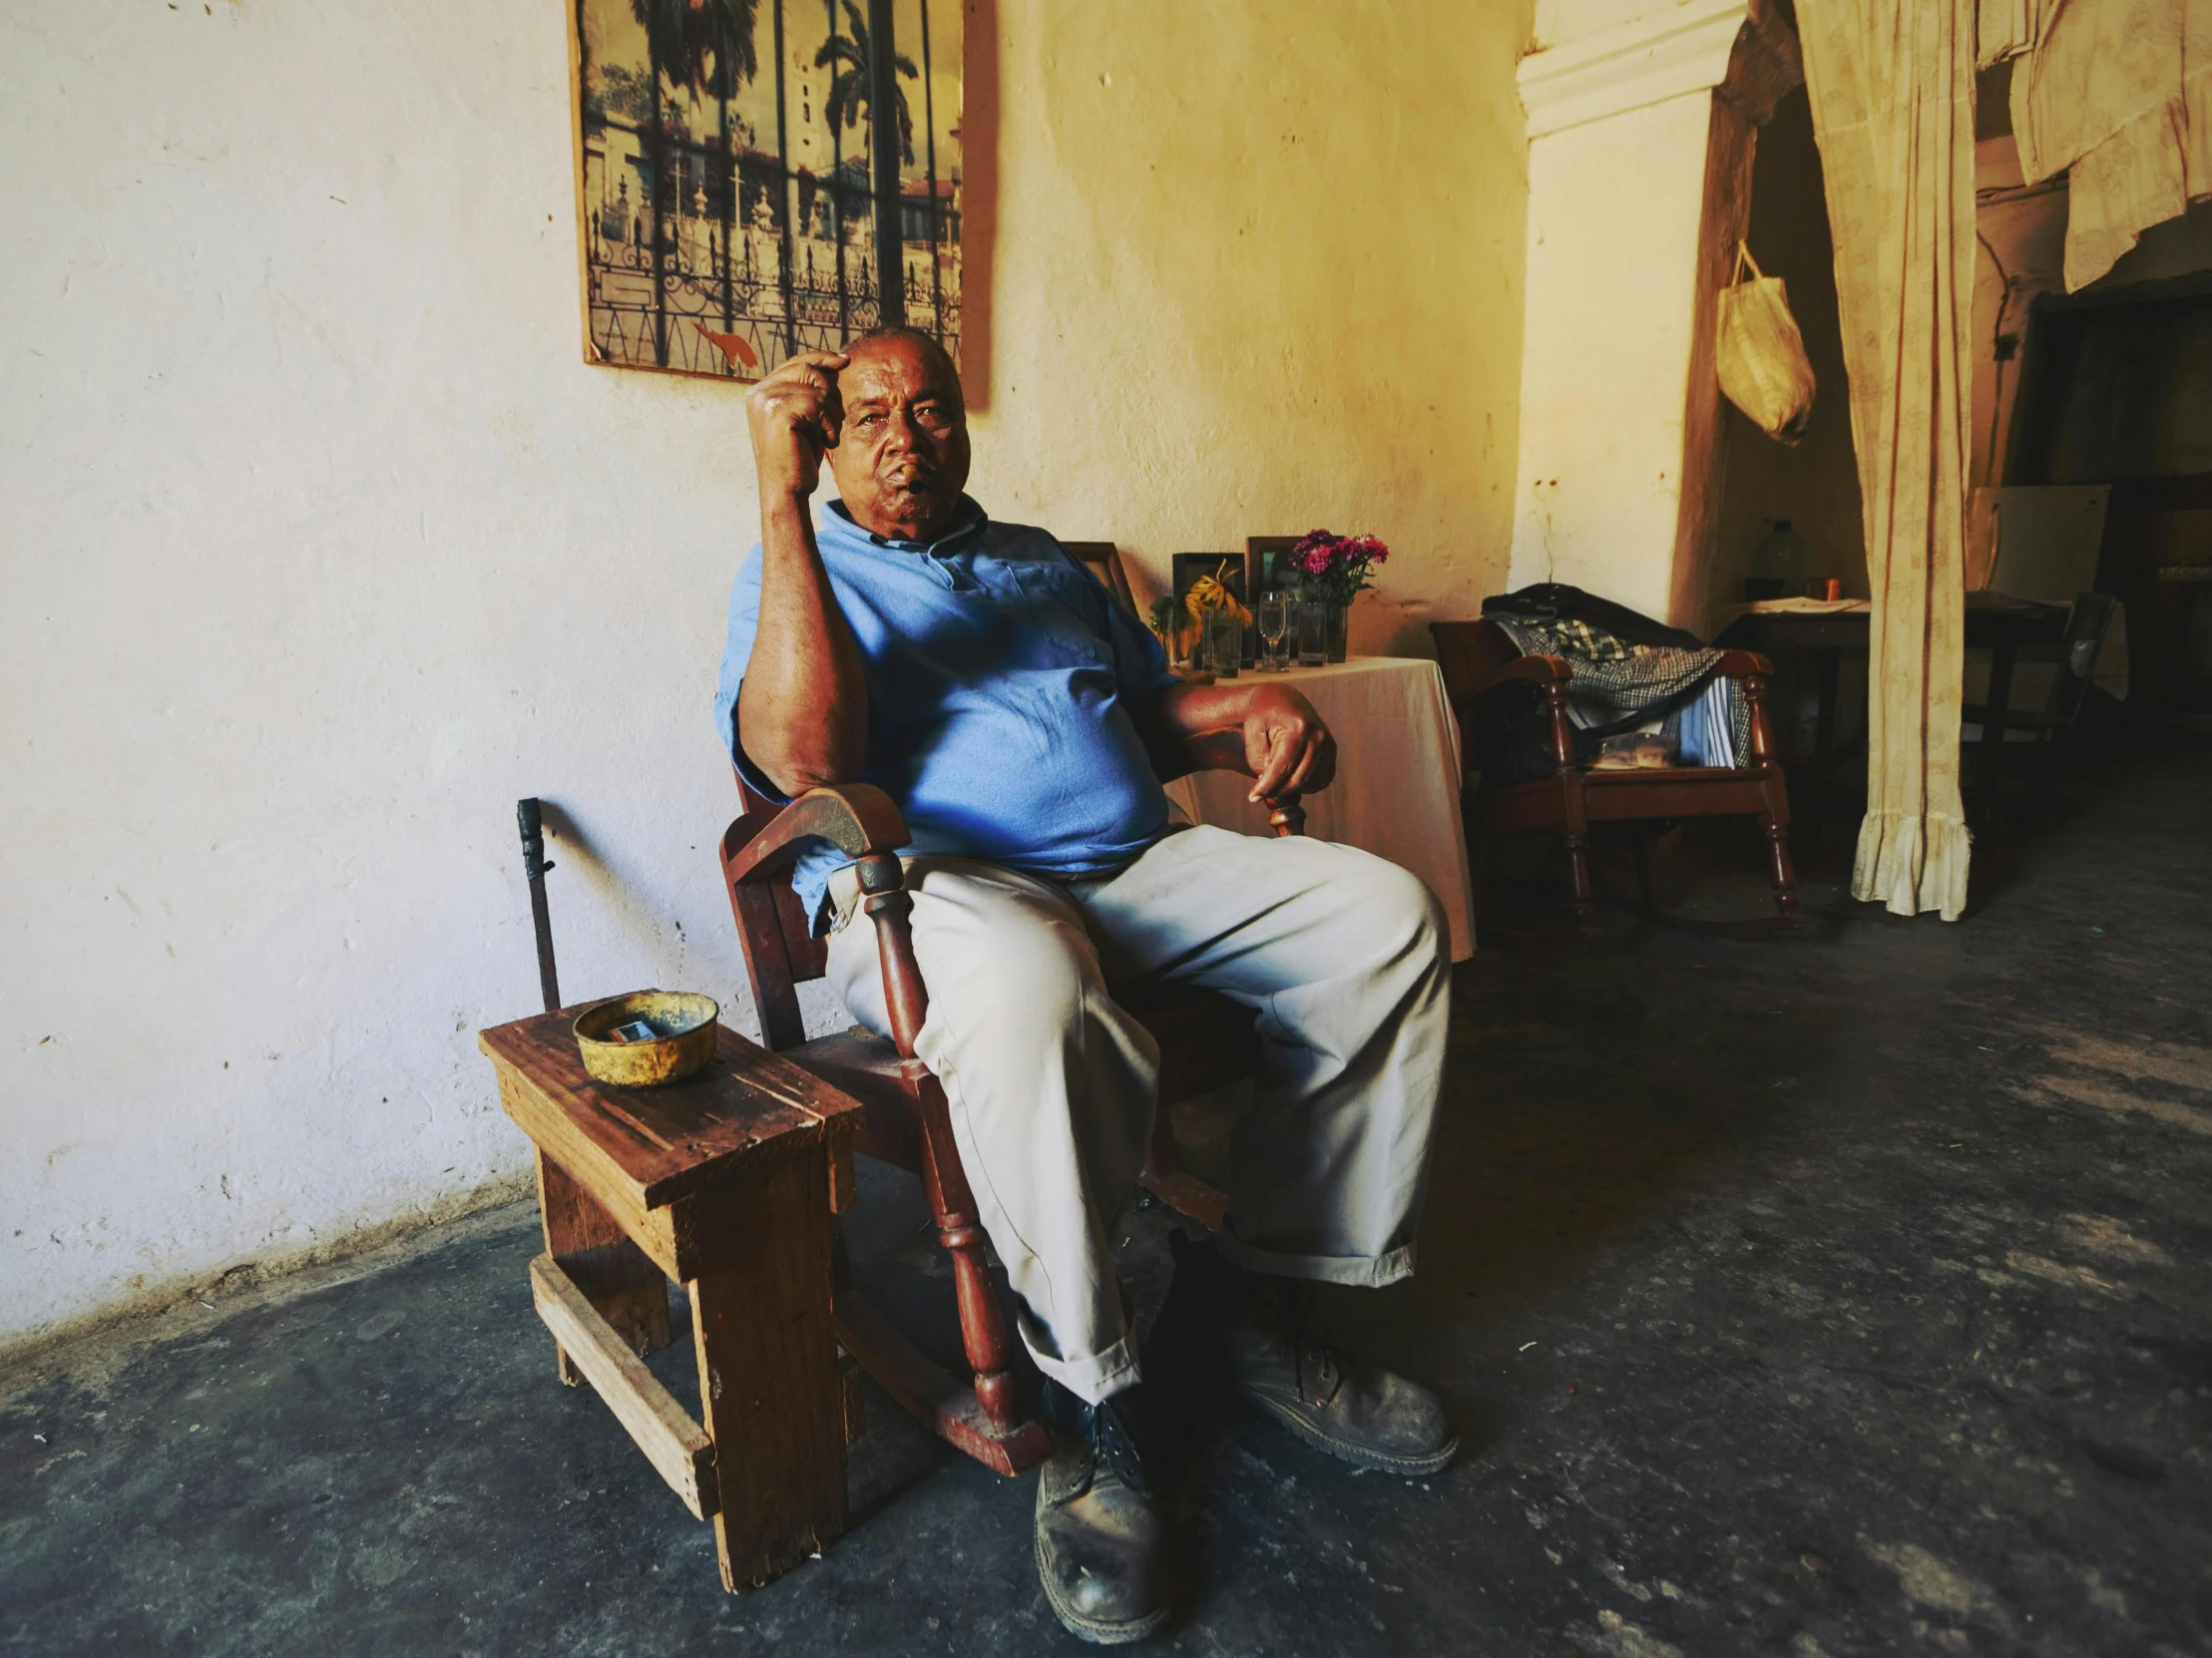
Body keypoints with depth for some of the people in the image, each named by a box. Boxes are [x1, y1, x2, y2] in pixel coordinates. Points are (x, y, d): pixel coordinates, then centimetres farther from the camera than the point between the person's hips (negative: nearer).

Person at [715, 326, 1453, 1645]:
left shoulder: (1042, 561, 28)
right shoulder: (800, 573, 10)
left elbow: (1151, 700, 28)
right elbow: (808, 759, -11)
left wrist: (1254, 700, 5)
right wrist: (783, 494, -14)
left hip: (1136, 865, 6)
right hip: (938, 882, -5)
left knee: (1388, 919, -11)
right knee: (1024, 988, -41)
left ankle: (1253, 1291, -1)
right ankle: (1094, 1395, -14)